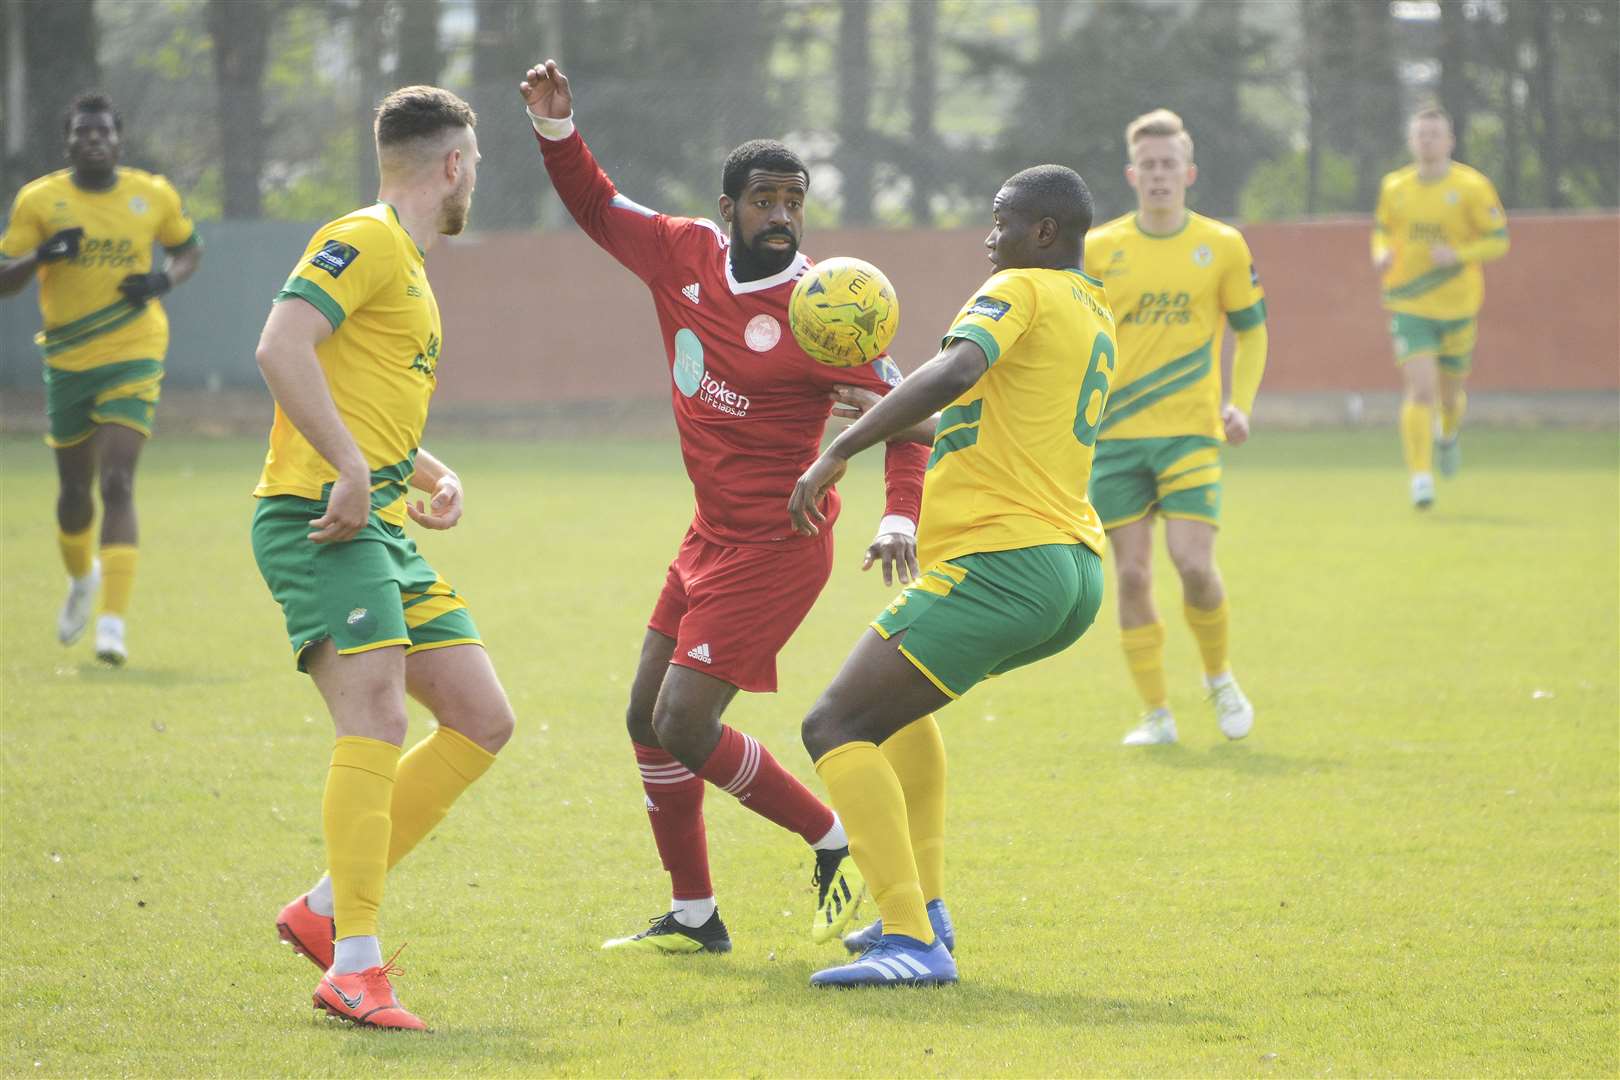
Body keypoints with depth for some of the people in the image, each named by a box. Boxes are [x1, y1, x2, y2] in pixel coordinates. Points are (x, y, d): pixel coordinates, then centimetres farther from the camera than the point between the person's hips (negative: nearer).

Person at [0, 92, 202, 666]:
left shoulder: (153, 195, 0)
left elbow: (188, 248, 17)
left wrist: (164, 281, -5)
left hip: (133, 359, -2)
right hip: (67, 360, 2)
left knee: (117, 484, -16)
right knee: (75, 490, 12)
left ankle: (113, 620, -19)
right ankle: (82, 578, 45)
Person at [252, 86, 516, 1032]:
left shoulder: (412, 270, 24)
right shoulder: (366, 242, -6)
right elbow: (281, 347, -21)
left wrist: (435, 476, 17)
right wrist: (350, 469, -26)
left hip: (382, 526, 10)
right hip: (318, 519, -10)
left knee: (483, 721, 6)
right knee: (378, 719, -22)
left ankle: (327, 911, 10)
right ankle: (356, 966, -23)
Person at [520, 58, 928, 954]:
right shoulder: (686, 255, -1)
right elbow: (596, 207, 14)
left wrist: (899, 518, -29)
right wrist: (556, 131, -2)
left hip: (775, 547, -8)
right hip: (711, 536, 8)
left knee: (685, 726, -13)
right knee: (648, 719, 12)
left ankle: (836, 843, 5)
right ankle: (693, 916, 23)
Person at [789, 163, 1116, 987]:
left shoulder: (1020, 291, -5)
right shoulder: (1097, 316, 22)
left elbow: (955, 370, -26)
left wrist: (839, 452, -26)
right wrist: (885, 420, 32)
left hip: (1001, 562, -10)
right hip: (1075, 573, 10)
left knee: (836, 728, -10)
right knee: (897, 694, 32)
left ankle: (912, 941, -23)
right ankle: (922, 907, 23)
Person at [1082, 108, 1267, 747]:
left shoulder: (1222, 246, 3)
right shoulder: (1098, 250, 3)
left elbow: (1251, 330, 13)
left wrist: (1240, 403, 0)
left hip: (1190, 431, -1)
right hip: (1115, 432, 1)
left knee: (1194, 564, -14)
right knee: (1131, 575, -3)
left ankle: (1219, 676, 13)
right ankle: (1156, 715, 8)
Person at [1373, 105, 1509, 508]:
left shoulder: (1472, 187, -7)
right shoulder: (1394, 187, 3)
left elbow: (1499, 240, -5)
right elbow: (1382, 229, 18)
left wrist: (1458, 255, -21)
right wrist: (1381, 254, -5)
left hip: (1457, 305, 0)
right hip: (1409, 305, 0)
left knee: (1450, 392, 14)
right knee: (1420, 388, -16)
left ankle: (1449, 435, 50)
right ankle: (1420, 477, -13)